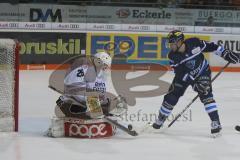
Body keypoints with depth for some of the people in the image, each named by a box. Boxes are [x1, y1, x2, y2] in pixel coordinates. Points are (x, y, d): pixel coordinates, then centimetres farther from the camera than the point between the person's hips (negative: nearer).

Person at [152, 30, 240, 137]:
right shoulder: (172, 56, -20)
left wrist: (225, 53, -12)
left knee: (206, 95, -22)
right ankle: (160, 119, 22)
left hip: (202, 72, -2)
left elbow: (210, 46, -11)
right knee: (171, 97, 0)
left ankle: (215, 122, -21)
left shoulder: (194, 43, -25)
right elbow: (180, 74, -21)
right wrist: (193, 83, -30)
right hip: (184, 76, 2)